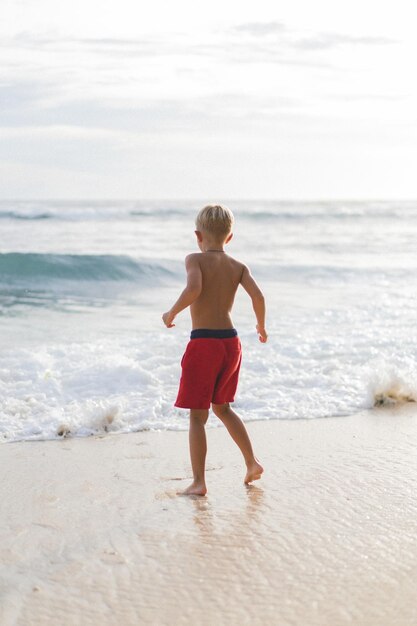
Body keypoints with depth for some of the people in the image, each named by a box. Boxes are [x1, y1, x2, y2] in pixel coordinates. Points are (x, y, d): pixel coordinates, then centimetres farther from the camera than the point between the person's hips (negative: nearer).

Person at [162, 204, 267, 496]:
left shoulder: (195, 260, -7)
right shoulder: (239, 266, 6)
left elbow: (193, 289, -25)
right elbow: (257, 295, -8)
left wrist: (171, 313, -10)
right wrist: (262, 326, 8)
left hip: (203, 343, -5)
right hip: (231, 341, 5)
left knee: (198, 415, 3)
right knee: (222, 407, 24)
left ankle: (199, 482, 3)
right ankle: (252, 462, 22)